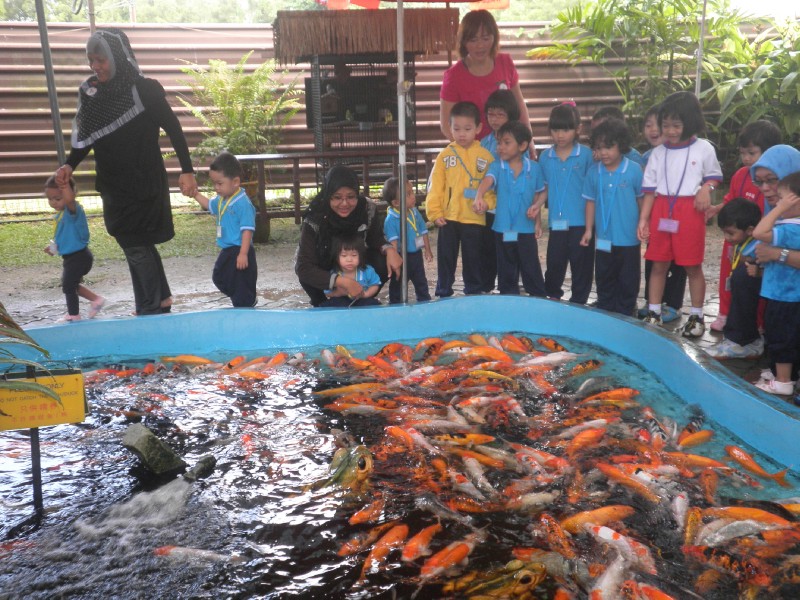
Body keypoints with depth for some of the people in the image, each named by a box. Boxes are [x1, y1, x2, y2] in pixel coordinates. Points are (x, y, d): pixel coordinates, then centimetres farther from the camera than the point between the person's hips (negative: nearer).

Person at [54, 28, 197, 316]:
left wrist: (187, 171, -15)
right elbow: (86, 137, 11)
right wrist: (69, 165, -4)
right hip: (113, 187, 6)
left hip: (144, 185, -5)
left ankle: (153, 309, 12)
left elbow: (174, 130, -9)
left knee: (137, 248, -3)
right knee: (138, 244, 14)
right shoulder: (91, 93, 3)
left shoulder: (145, 90, -13)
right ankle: (161, 298, 30)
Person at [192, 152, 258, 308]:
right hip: (227, 251, 11)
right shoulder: (221, 199, 6)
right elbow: (209, 204, 30)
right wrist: (195, 194, 17)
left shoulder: (243, 203, -23)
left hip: (239, 252, -10)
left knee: (241, 286, -1)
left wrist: (243, 254, -28)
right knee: (219, 278, 24)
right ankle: (249, 300, 36)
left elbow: (247, 229, -25)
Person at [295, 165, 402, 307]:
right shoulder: (314, 220, -35)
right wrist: (342, 281, -48)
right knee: (307, 277, -35)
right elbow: (304, 268, -38)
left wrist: (389, 249, -33)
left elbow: (376, 238, -9)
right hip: (322, 267, -2)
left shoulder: (368, 208, -26)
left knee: (384, 264, -26)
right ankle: (322, 305, -2)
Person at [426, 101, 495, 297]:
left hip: (474, 219, -1)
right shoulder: (445, 155, 1)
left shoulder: (485, 155, 0)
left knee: (473, 261, 10)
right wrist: (435, 211, -8)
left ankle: (474, 294, 23)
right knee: (445, 259, 10)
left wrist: (486, 202, -19)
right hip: (448, 218, 1)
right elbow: (435, 186, -1)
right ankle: (443, 294, 22)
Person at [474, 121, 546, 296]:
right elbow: (487, 181, -27)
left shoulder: (534, 168, -3)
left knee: (532, 271, 5)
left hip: (526, 229, -1)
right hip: (502, 229, 1)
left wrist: (538, 223, 8)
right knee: (506, 273, 12)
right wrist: (479, 197, -48)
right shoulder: (496, 167, -6)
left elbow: (536, 197, 7)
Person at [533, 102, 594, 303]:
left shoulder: (586, 154, -4)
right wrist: (538, 203, -5)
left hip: (581, 221, -3)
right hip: (557, 221, 3)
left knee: (581, 264, 6)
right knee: (554, 263, 12)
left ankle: (578, 302, 18)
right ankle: (551, 298, 29)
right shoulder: (545, 157, 5)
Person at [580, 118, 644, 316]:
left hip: (628, 238, -3)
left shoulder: (634, 170, -10)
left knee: (628, 280, 9)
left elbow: (642, 199, -2)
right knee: (604, 279, 14)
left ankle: (625, 314, 22)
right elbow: (591, 201, 5)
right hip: (603, 238, 3)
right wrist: (589, 229, 3)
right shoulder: (594, 172, -1)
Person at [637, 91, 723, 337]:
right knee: (658, 265, 8)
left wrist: (706, 188, -11)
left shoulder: (703, 148, 0)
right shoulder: (658, 153, 6)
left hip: (690, 211, -2)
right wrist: (643, 219, 1)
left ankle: (696, 317, 16)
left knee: (693, 267, 4)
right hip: (662, 211, 3)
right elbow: (650, 189, 7)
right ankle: (654, 313, 18)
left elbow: (714, 176, 11)